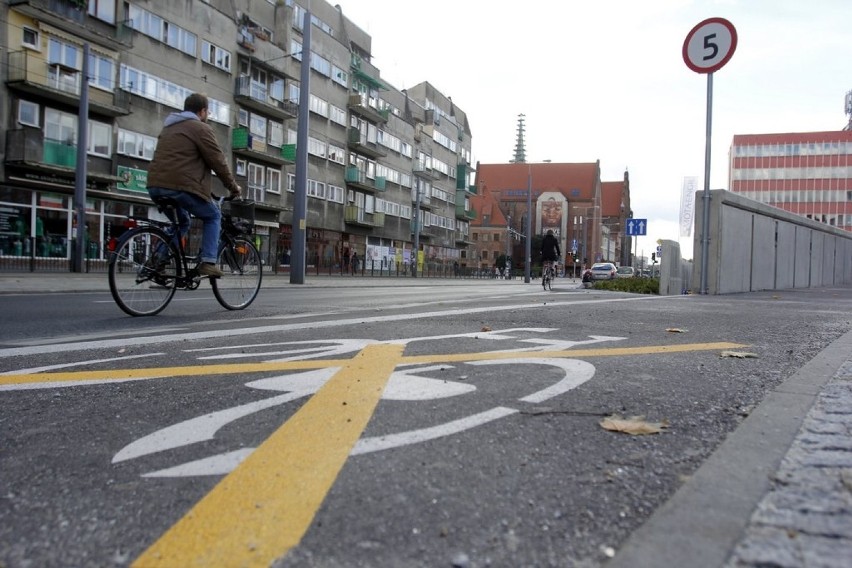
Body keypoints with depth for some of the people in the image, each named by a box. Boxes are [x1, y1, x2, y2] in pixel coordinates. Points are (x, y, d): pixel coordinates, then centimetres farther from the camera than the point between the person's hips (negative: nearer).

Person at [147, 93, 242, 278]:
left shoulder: (169, 127, 27)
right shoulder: (200, 128, 0)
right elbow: (218, 161, -2)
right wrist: (233, 187, 9)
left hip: (156, 186, 8)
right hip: (181, 185, -8)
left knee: (180, 223, 28)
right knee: (213, 217, 12)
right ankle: (208, 263, -2)